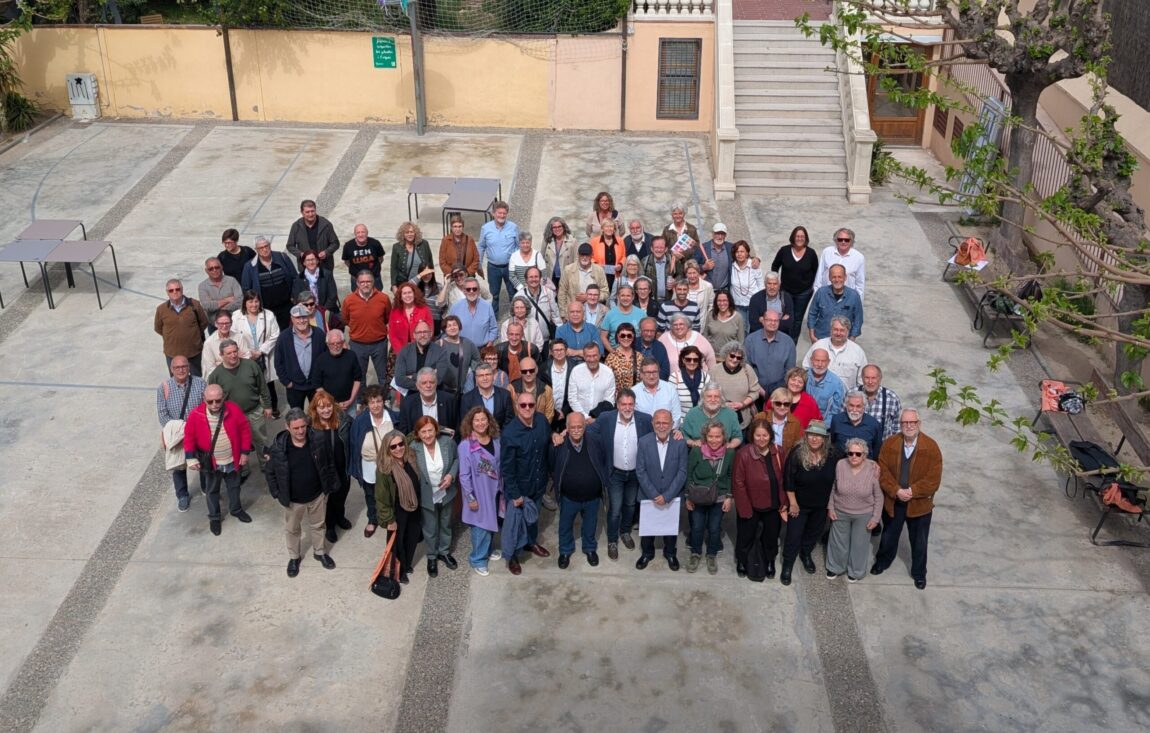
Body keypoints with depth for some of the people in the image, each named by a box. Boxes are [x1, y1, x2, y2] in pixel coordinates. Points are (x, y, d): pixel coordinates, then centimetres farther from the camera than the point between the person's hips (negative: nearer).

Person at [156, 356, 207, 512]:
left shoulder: (200, 384, -12)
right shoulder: (164, 388, -11)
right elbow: (162, 414, -11)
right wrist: (177, 429, -21)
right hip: (176, 435, 0)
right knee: (178, 466, 14)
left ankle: (207, 489, 43)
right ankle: (182, 496, 35)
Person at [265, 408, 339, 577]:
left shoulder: (318, 439, -19)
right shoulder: (278, 446, -23)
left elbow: (329, 464, -4)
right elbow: (271, 472, -8)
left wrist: (332, 485, 1)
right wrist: (276, 493, -7)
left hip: (317, 495, 1)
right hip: (293, 498, -1)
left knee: (318, 525, 24)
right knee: (292, 529, 21)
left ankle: (320, 552, 49)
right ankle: (293, 557, 46)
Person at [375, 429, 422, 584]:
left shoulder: (410, 459, -9)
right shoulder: (384, 469, -25)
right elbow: (381, 497, -19)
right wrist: (388, 519, -15)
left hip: (413, 509, 6)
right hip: (397, 513, -5)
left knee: (412, 538, 21)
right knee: (398, 542, 13)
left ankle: (407, 565, 45)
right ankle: (399, 571, 35)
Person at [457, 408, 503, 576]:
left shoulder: (495, 441, -4)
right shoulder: (465, 446, -19)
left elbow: (500, 466, 6)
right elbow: (464, 475, -15)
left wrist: (502, 487, 9)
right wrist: (470, 497, -14)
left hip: (494, 490, 5)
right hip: (478, 493, -5)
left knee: (491, 522, 19)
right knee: (481, 525, 4)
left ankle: (486, 551, 41)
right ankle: (477, 559, 22)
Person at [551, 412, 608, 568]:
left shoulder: (595, 440, -15)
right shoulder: (560, 444, -18)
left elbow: (604, 462, -1)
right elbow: (551, 467, -9)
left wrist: (602, 482, -1)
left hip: (592, 496, 1)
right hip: (568, 497, -1)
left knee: (590, 525, 24)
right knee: (565, 525, 21)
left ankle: (590, 548, 49)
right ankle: (565, 551, 46)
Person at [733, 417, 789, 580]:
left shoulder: (778, 452, -8)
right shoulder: (743, 454, -22)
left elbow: (783, 480, 0)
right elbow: (738, 483, -17)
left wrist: (783, 503, -2)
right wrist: (745, 509, -17)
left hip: (772, 505, 3)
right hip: (750, 505, -3)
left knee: (771, 535, 23)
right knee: (746, 536, 17)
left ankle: (769, 562, 49)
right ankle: (741, 561, 45)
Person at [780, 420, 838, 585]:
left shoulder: (832, 454, -16)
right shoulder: (797, 453, -24)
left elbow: (837, 478, -1)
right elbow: (788, 480, -16)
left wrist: (832, 500, 2)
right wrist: (793, 502, -14)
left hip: (822, 505, 3)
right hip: (800, 503, -3)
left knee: (814, 533, 24)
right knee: (794, 535, 4)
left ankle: (806, 554, 49)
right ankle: (787, 566, 21)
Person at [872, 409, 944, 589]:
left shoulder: (931, 447, -17)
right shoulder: (889, 444, -10)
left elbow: (933, 479, -18)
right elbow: (883, 472, -9)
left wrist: (912, 491, -23)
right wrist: (896, 491, -22)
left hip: (920, 504, -2)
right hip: (893, 501, 2)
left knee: (919, 542, 15)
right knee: (889, 536, 23)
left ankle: (919, 573, 37)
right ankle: (882, 561, 49)